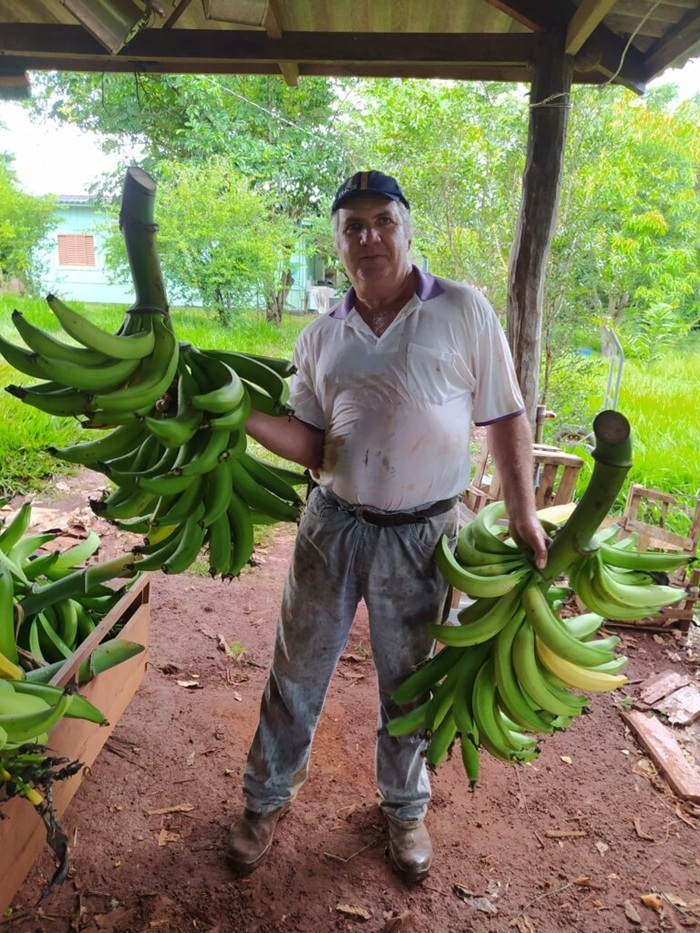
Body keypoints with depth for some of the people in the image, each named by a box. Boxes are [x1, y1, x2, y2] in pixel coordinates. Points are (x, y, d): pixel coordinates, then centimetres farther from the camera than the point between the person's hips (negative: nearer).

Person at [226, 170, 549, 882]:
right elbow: (312, 445, 1)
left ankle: (404, 808, 43)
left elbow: (505, 417, -1)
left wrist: (522, 514, -5)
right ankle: (268, 796, 40)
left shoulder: (463, 311, -5)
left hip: (419, 536, -2)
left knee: (406, 682, 17)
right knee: (297, 671, 14)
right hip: (332, 525, 3)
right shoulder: (320, 337, 3)